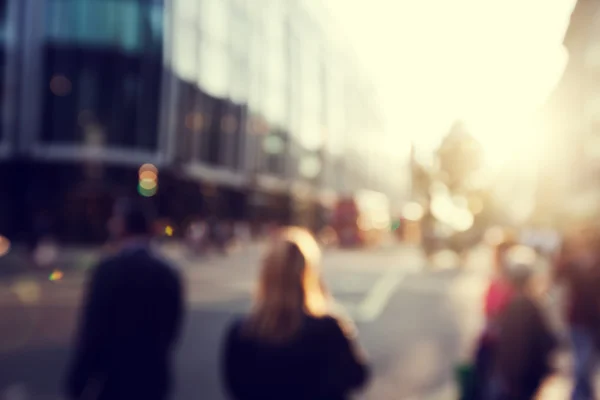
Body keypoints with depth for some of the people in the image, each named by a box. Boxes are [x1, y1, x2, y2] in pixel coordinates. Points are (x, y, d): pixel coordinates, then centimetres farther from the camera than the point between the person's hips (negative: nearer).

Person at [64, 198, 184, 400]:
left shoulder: (108, 270, -15)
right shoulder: (169, 274, 3)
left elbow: (92, 332, -15)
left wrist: (76, 381, -5)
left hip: (112, 383, -5)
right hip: (154, 381, 6)